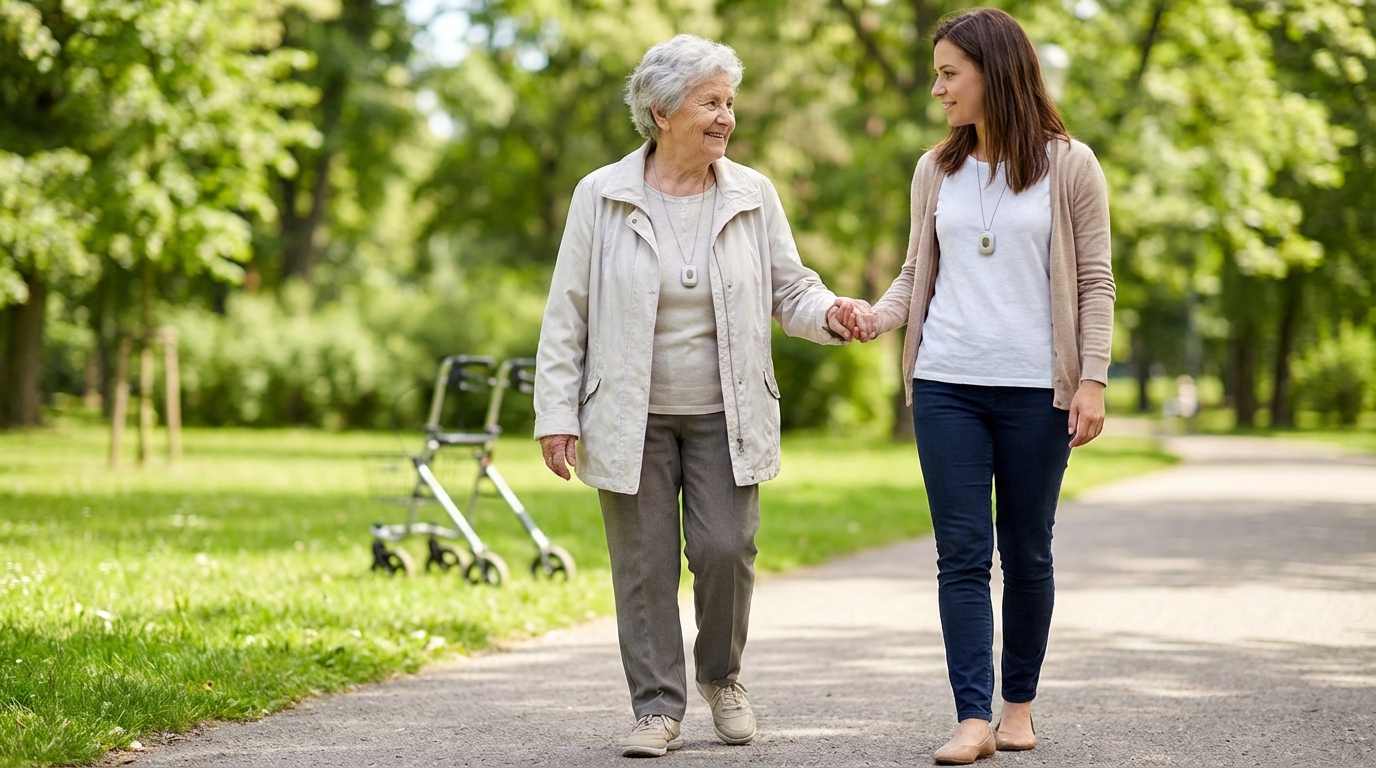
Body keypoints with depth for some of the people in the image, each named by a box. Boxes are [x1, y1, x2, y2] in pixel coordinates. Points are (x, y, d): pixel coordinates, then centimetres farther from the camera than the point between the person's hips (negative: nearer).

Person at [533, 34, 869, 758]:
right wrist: (556, 414, -5)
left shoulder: (753, 195, 2)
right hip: (631, 418, -1)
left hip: (726, 415, 1)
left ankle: (722, 677, 20)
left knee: (725, 549, -6)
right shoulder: (601, 197, -3)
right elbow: (567, 313, -1)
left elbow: (789, 288, 9)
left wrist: (827, 313, -14)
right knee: (644, 563, 1)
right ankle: (658, 707, 12)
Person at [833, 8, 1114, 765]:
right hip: (947, 385, 3)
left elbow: (1095, 281, 0)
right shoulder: (936, 171, 11)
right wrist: (877, 314, -6)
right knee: (962, 554, -4)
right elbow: (918, 273, 14)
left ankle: (1018, 703, 20)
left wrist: (1091, 378, -7)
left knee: (1027, 554, 6)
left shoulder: (1069, 166, 0)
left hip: (1035, 390, -2)